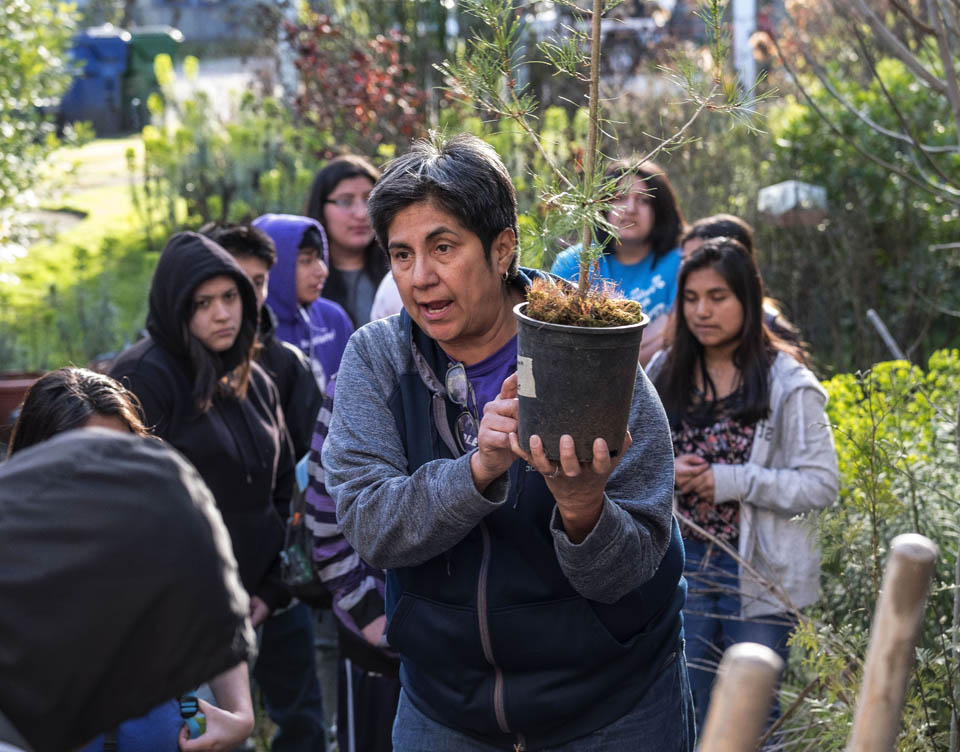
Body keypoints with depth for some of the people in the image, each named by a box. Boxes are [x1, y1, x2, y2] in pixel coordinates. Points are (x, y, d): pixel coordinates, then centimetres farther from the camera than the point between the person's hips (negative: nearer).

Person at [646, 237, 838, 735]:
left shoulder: (787, 384, -8)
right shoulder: (664, 374, 4)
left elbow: (821, 484, -11)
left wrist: (732, 481, -19)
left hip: (759, 576, -3)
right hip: (683, 565, 4)